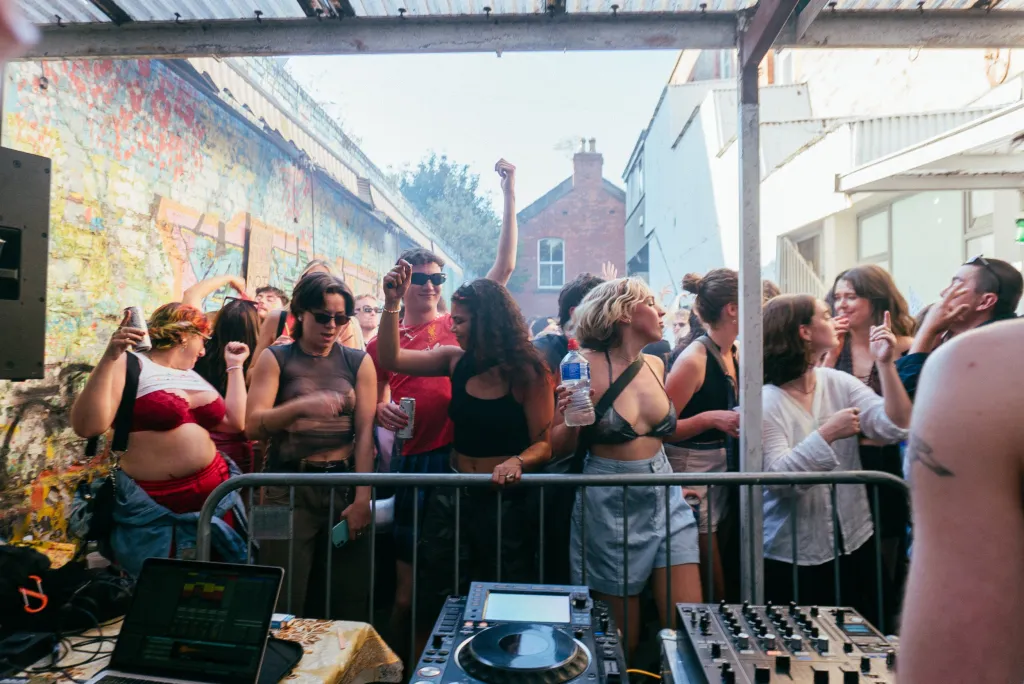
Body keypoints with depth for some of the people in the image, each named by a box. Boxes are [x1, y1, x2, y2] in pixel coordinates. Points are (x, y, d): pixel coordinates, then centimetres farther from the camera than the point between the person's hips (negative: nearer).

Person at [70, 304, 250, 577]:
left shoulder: (194, 375, 15)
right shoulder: (130, 365, -6)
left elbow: (236, 421, 10)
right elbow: (87, 427, -18)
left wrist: (234, 366, 15)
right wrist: (109, 358, -23)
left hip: (213, 496, 6)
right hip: (152, 506, -6)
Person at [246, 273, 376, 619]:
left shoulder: (359, 362, 6)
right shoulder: (276, 359, 4)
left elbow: (365, 433, 0)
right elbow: (253, 425, -8)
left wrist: (362, 500, -7)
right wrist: (301, 405, -26)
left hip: (344, 484, 1)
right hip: (289, 487, -1)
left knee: (348, 603, 8)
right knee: (284, 605, 4)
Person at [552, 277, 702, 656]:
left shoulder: (655, 364, 4)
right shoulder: (586, 367, -13)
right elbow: (560, 448, -9)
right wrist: (570, 419, -27)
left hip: (665, 496, 5)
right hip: (610, 503, -5)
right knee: (623, 641, 10)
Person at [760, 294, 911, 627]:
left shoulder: (839, 383, 1)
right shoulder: (764, 402, -15)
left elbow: (895, 429, -10)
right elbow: (776, 478, -23)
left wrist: (885, 364, -15)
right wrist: (826, 434, -27)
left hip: (855, 544, 5)